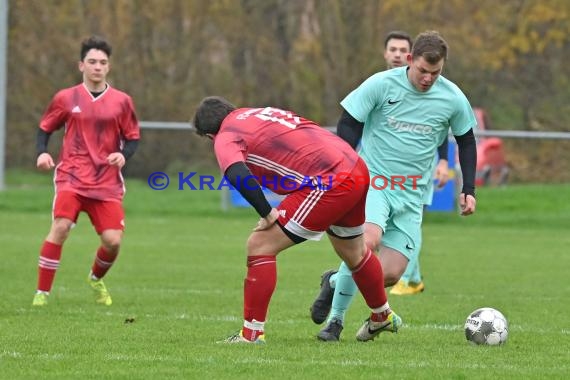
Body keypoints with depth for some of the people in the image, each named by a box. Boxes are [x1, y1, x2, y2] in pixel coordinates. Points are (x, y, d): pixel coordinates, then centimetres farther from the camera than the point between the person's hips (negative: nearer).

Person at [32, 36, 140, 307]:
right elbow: (45, 128, 15)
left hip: (107, 181, 2)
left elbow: (133, 138, 12)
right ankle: (42, 293, -16)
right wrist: (42, 152, -5)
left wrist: (123, 155, -9)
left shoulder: (121, 101, 6)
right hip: (71, 176, -2)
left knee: (113, 240, -6)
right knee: (60, 227, -23)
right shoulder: (66, 99, 5)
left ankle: (96, 279, 29)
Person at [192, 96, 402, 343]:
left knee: (260, 246, -3)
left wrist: (267, 213, -15)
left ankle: (252, 333, -3)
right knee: (353, 253, 33)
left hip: (328, 183, -9)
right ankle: (382, 316, 53)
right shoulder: (261, 113, 23)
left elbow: (237, 176, -23)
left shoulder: (226, 138, -2)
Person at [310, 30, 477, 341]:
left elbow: (466, 141, 15)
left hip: (410, 196, 4)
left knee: (391, 274, -6)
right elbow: (348, 124, -3)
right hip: (371, 182, -4)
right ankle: (336, 317, -8)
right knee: (368, 242, -30)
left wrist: (468, 190, 11)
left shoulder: (453, 99, -1)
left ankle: (337, 281, 25)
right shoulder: (381, 85, -10)